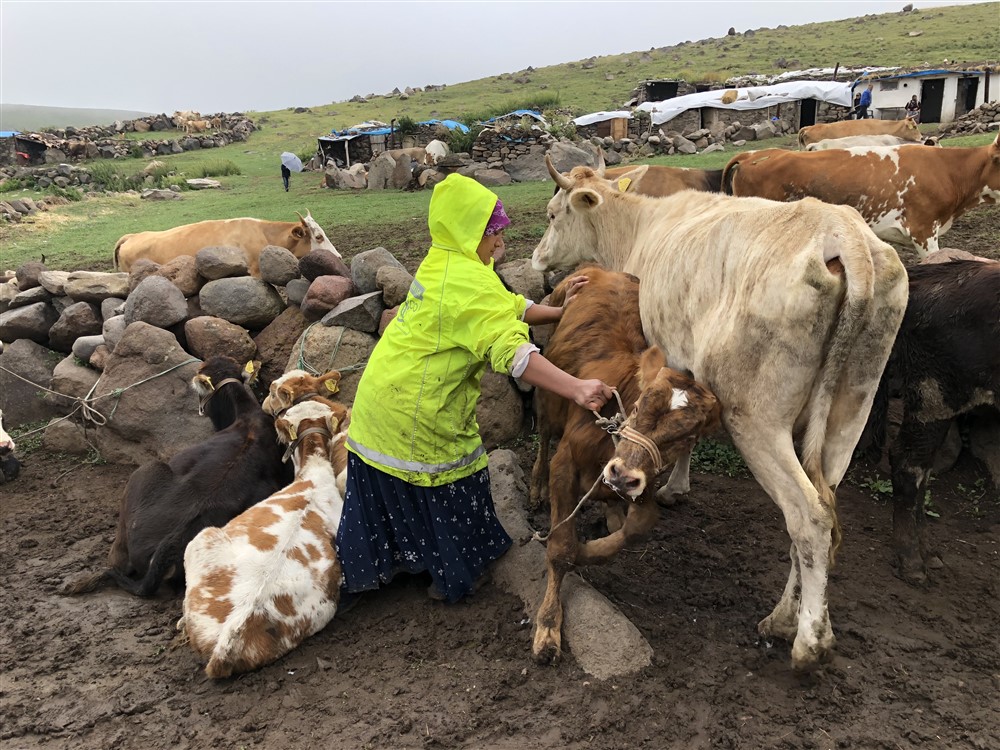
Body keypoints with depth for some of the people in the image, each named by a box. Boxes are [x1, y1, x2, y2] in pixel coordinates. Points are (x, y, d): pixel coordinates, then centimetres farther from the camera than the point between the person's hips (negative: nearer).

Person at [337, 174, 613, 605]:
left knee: (382, 489, 22)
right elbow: (511, 351, -34)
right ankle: (453, 578, 30)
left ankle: (362, 572, 40)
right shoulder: (472, 283, -22)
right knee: (450, 488, 12)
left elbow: (510, 307, 13)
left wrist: (559, 312, 3)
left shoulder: (441, 263, 8)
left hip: (378, 400, 9)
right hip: (416, 414, -9)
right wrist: (578, 390, -38)